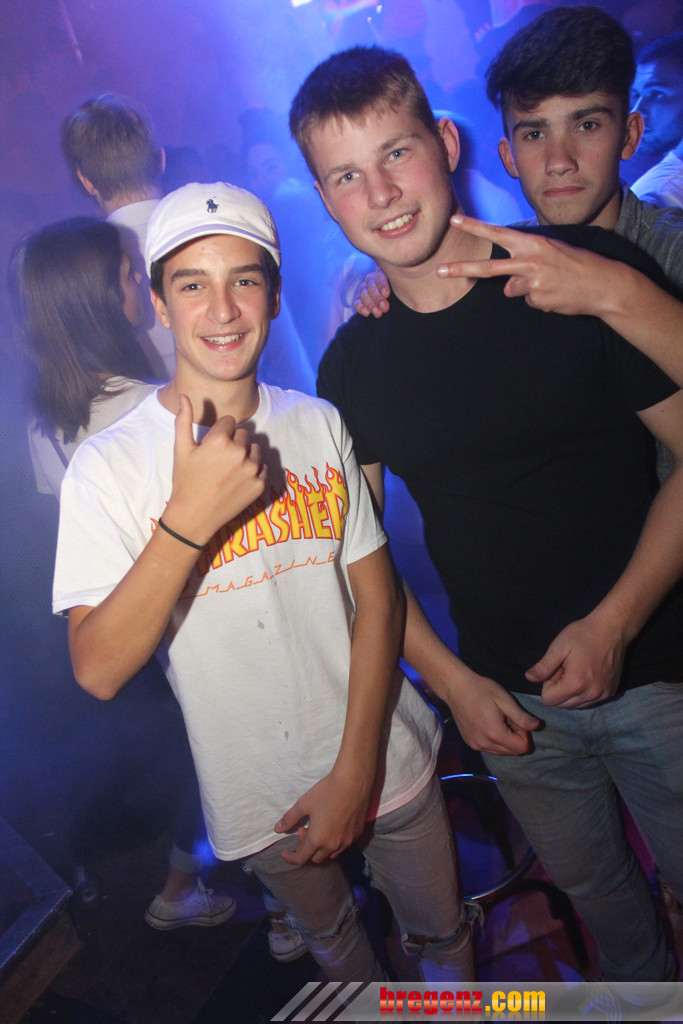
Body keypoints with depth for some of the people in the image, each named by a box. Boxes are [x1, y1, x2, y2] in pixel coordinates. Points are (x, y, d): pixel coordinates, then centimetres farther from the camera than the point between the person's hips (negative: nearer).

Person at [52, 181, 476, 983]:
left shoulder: (321, 424, -4)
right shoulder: (108, 465, -15)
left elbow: (378, 596, -4)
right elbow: (98, 670, -22)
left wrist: (356, 769, -11)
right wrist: (190, 515, -33)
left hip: (384, 760, 2)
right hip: (259, 797, -1)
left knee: (442, 932, 22)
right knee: (334, 947, 25)